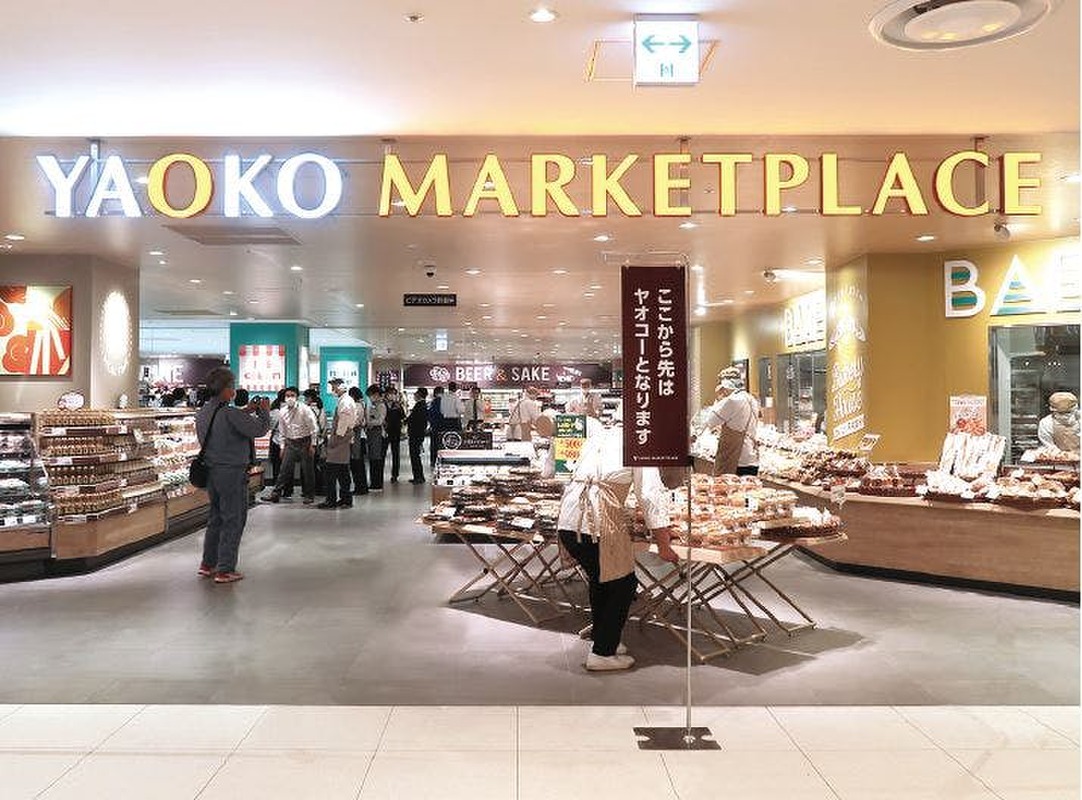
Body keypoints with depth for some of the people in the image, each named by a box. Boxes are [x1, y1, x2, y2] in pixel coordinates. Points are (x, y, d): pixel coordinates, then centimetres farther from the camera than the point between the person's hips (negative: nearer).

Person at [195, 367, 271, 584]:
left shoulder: (203, 412, 6)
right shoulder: (229, 413, -19)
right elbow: (259, 429, -17)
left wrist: (245, 411, 11)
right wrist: (264, 411, -1)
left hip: (211, 471, 9)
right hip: (231, 472, -9)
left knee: (216, 518, 19)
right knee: (233, 520, 1)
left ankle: (208, 564, 27)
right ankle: (225, 570, 5)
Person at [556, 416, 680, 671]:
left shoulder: (600, 434, 20)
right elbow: (651, 496, -2)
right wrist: (663, 544, 3)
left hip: (567, 519, 7)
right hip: (599, 520, -7)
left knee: (599, 581, 25)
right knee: (623, 584, 9)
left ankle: (603, 639, 37)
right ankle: (602, 653, 12)